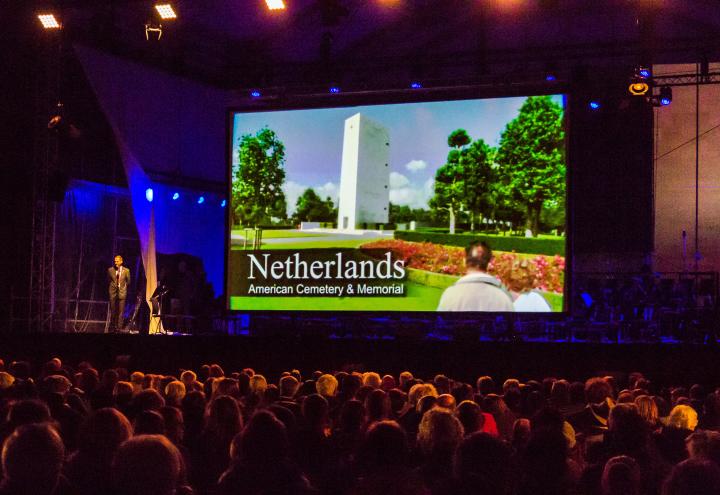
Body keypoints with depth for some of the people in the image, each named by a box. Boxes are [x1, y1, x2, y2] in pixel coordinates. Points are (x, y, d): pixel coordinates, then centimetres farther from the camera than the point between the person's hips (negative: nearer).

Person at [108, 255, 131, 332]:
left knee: (120, 312, -4)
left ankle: (119, 328, -3)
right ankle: (112, 328, 13)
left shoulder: (126, 271, 0)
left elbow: (128, 281, 12)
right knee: (113, 311, 3)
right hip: (113, 292, 1)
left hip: (122, 293, -1)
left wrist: (123, 286, 11)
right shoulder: (110, 270, 2)